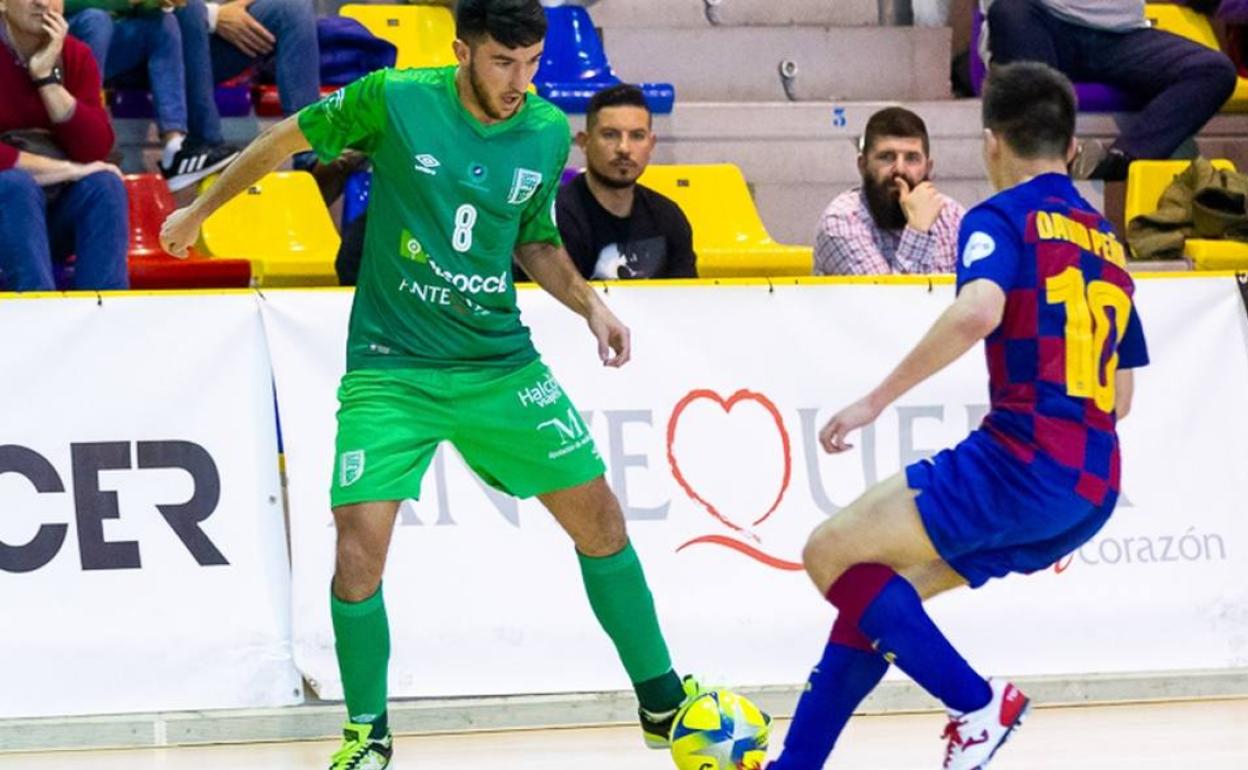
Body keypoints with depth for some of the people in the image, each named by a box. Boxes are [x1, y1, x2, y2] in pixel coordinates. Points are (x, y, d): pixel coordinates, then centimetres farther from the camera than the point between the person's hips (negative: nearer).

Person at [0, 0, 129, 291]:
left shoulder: (76, 56, 3)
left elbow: (96, 152, -9)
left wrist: (48, 77, -16)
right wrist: (63, 169, -21)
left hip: (54, 211, 4)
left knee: (104, 184, -24)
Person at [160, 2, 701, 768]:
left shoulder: (549, 132, -1)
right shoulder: (396, 100, -13)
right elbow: (288, 138, 3)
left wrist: (591, 304, 2)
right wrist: (199, 212, 12)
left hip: (502, 365, 4)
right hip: (392, 367, -3)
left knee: (599, 517, 4)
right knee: (361, 548, -14)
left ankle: (663, 701, 20)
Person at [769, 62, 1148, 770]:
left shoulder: (1001, 218, -1)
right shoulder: (1109, 244, 22)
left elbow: (979, 311, -23)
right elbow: (1120, 399, 26)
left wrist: (879, 400, -19)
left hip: (1024, 462, -8)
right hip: (1094, 493, 8)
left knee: (832, 554, -4)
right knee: (876, 586, 17)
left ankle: (977, 704, -7)